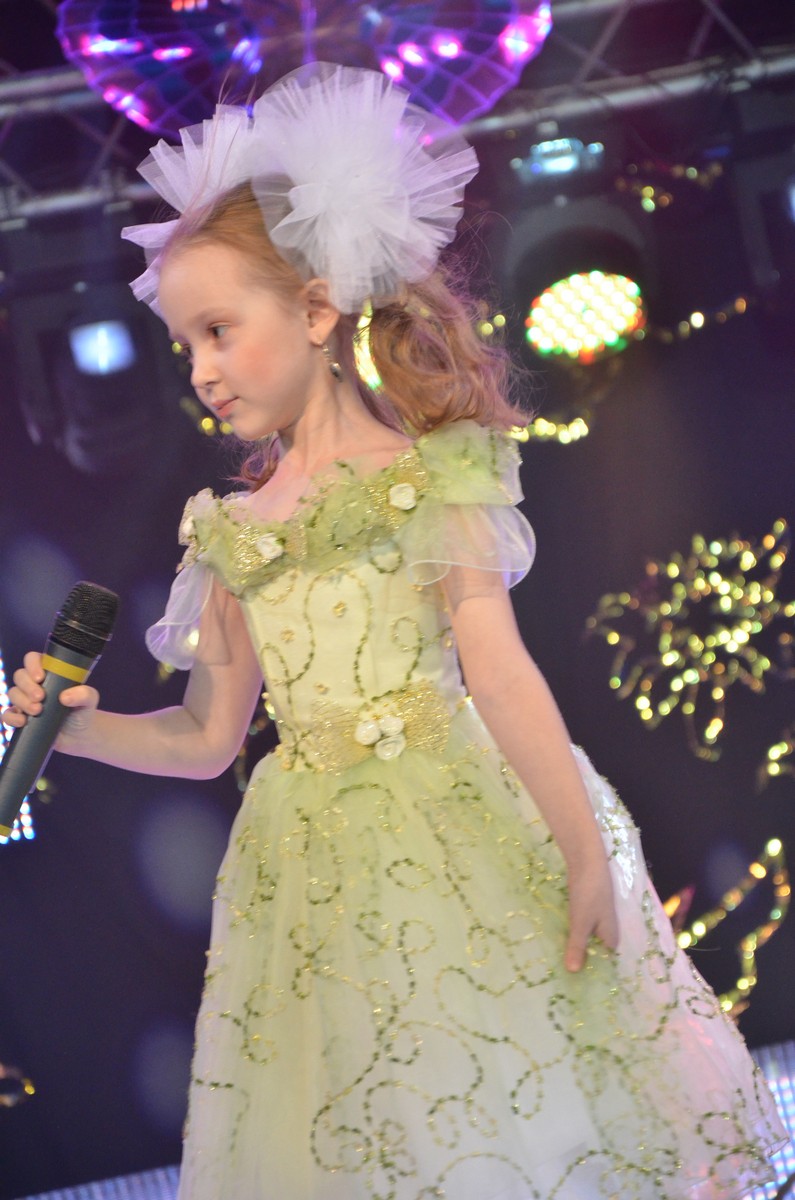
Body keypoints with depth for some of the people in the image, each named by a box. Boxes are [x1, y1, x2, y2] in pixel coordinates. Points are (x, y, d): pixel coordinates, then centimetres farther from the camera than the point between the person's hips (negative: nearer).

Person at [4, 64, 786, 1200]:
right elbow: (208, 736, 16)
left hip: (463, 830, -4)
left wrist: (585, 853, -12)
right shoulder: (232, 531, 12)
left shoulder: (430, 475, -1)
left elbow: (499, 672, -9)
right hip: (313, 864, 4)